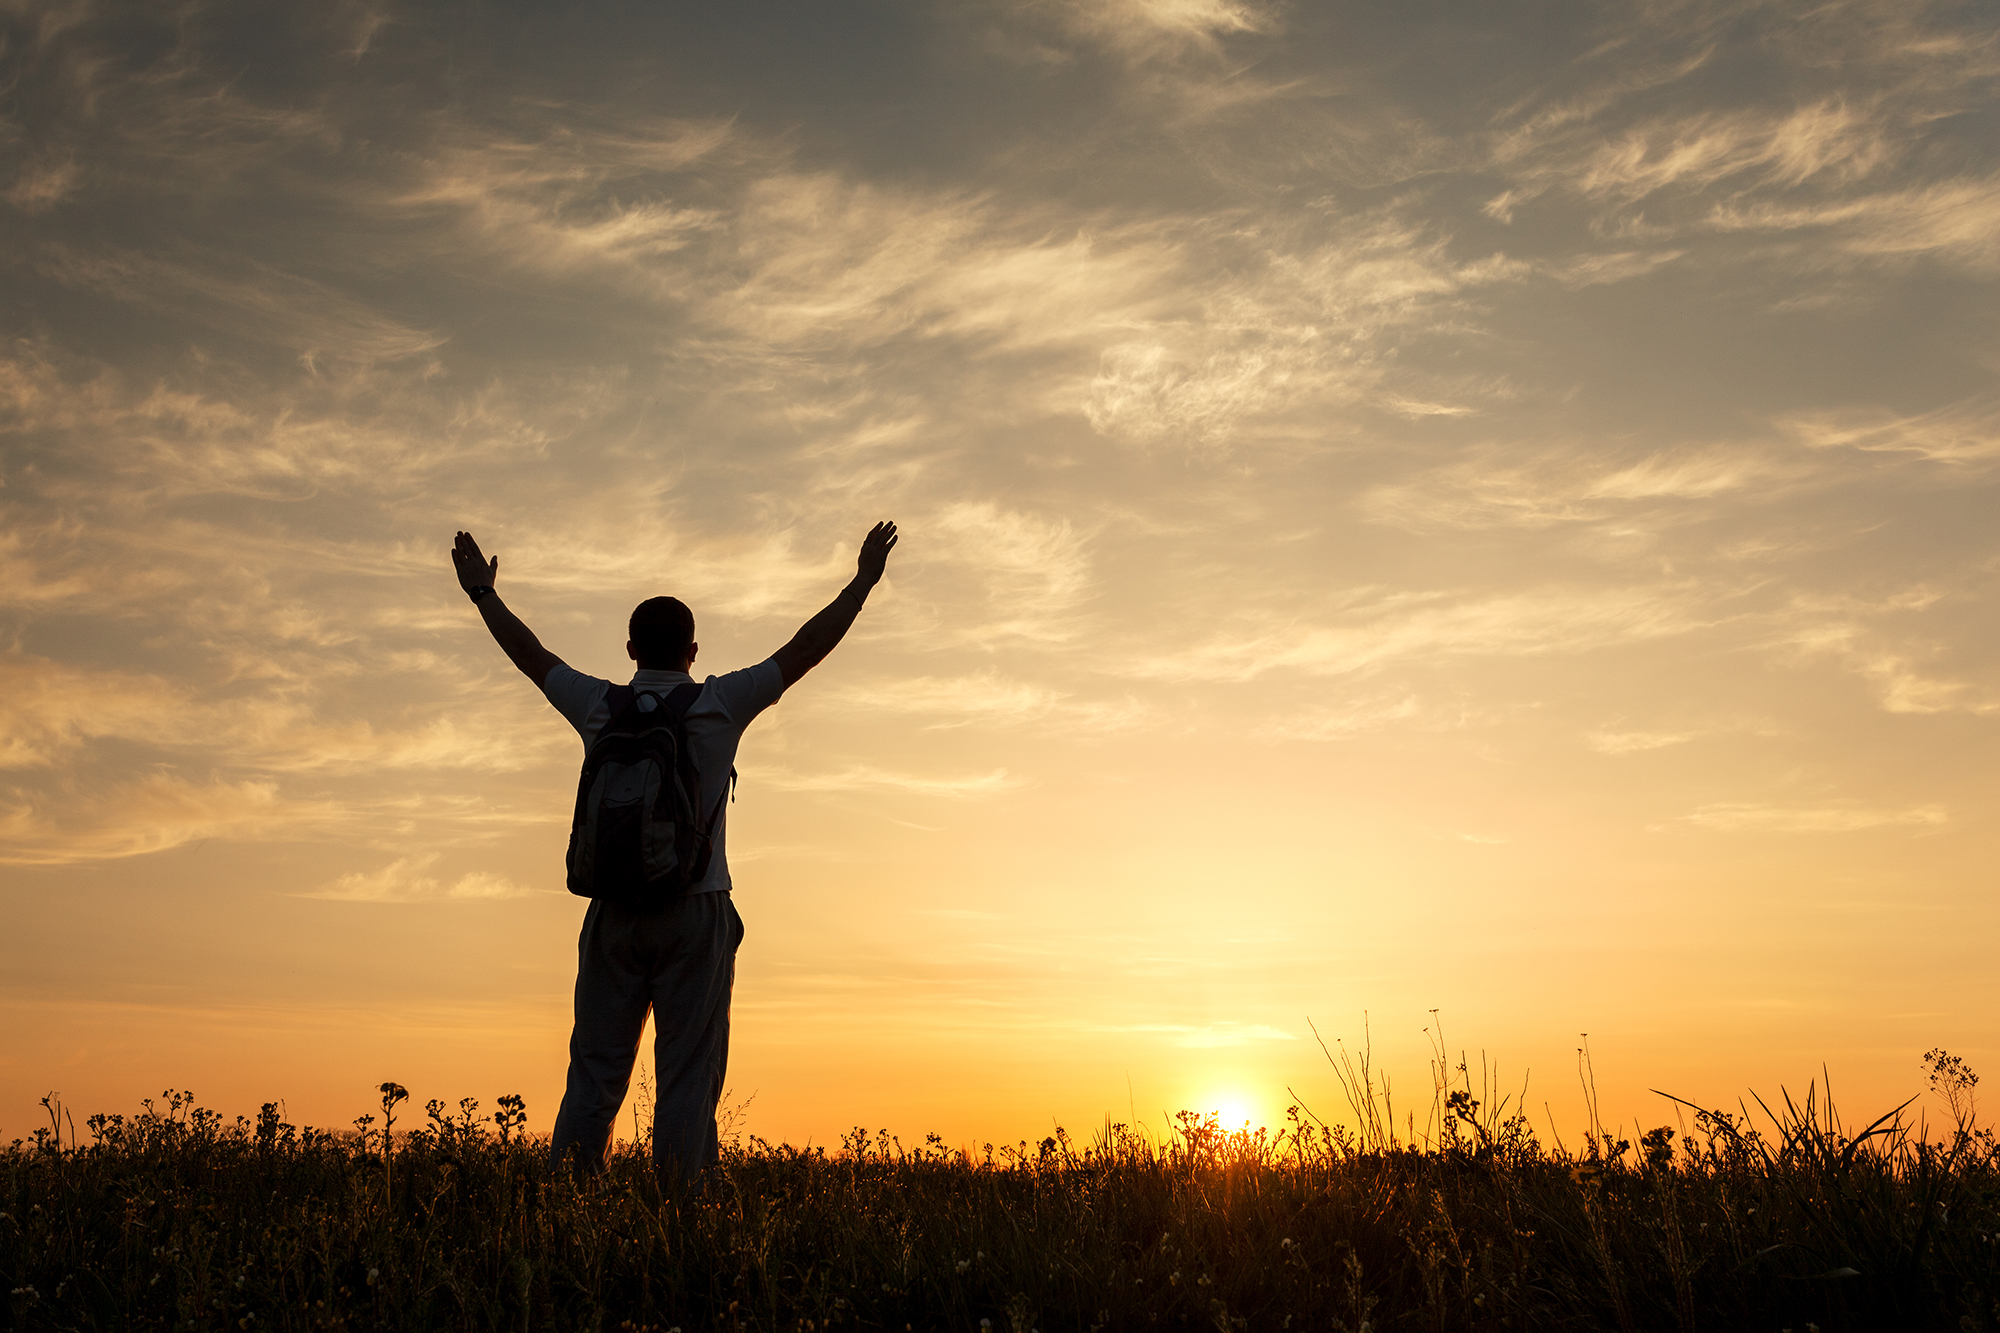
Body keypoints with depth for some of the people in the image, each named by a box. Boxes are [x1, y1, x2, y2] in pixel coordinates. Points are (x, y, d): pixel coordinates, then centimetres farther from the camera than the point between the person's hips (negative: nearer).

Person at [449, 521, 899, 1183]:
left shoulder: (597, 706, 6)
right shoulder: (719, 705, -1)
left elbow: (528, 652, 20)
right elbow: (807, 646, 3)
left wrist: (482, 592, 35)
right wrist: (865, 579, 11)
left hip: (612, 914, 3)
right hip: (696, 912, -3)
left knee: (593, 1079, 7)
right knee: (687, 1081, -1)